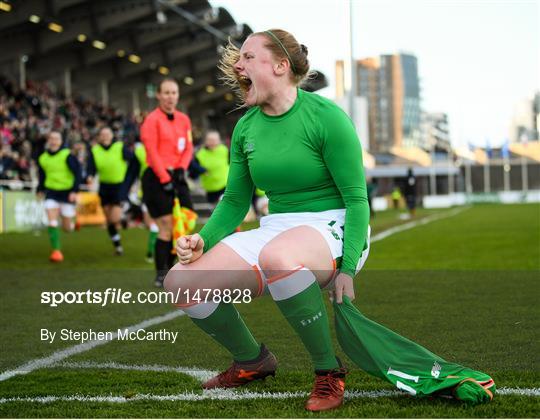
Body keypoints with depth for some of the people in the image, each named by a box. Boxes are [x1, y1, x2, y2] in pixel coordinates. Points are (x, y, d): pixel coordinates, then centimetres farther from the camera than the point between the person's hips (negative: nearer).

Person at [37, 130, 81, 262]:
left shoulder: (67, 156, -11)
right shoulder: (42, 158, 3)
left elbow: (77, 173, -12)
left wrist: (75, 190, -20)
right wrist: (40, 189, 14)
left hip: (67, 192, -3)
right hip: (51, 192, 3)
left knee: (67, 227, 2)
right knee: (52, 221, -15)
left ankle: (73, 222, 39)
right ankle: (56, 250, -10)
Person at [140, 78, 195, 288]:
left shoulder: (184, 119, 12)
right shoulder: (152, 120, -7)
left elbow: (188, 147, 11)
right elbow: (152, 152, -12)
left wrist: (181, 168, -7)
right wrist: (165, 179, -17)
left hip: (176, 176, 6)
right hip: (156, 178, -6)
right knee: (166, 227, -8)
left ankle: (169, 268, 15)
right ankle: (160, 276, 3)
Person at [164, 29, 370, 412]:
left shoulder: (326, 117, -11)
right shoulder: (246, 127, 8)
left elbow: (357, 198, -11)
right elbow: (236, 200, 15)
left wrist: (347, 268, -21)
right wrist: (204, 240, -4)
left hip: (332, 228, -6)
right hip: (276, 230, 7)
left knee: (277, 256, -43)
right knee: (182, 281, -13)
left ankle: (329, 371, -22)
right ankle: (252, 361, 14)